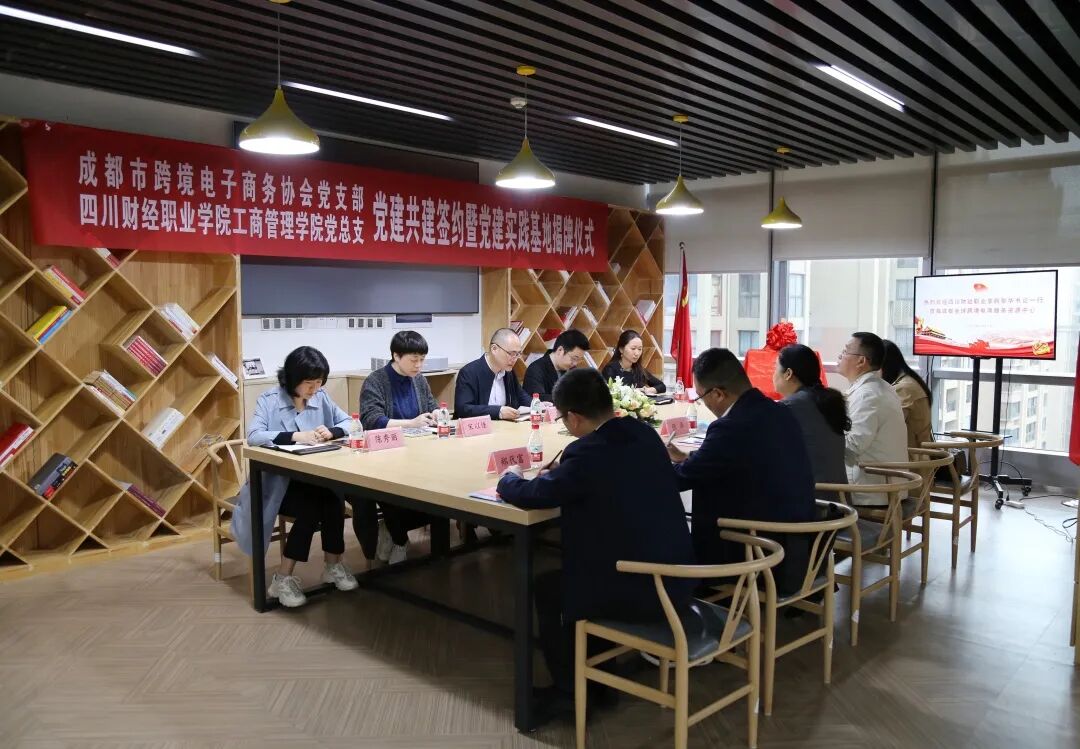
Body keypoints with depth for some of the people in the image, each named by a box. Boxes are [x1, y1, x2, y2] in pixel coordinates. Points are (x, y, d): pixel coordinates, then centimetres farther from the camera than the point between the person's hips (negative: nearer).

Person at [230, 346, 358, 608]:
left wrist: (330, 432, -17)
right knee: (311, 510, -30)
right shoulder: (269, 400, -9)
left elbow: (349, 423, 6)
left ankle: (334, 565, -6)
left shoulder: (321, 397, 5)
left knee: (334, 500, -27)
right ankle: (283, 579, -14)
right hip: (276, 481, -4)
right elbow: (253, 436, -22)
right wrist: (297, 436, -33)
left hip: (313, 477, 4)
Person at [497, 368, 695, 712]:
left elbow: (530, 496, -10)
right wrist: (560, 474, 17)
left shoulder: (588, 452, -21)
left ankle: (571, 692, 27)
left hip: (637, 591, -8)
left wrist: (509, 478, 11)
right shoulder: (645, 434, 3)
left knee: (544, 588, 15)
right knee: (566, 579, 28)